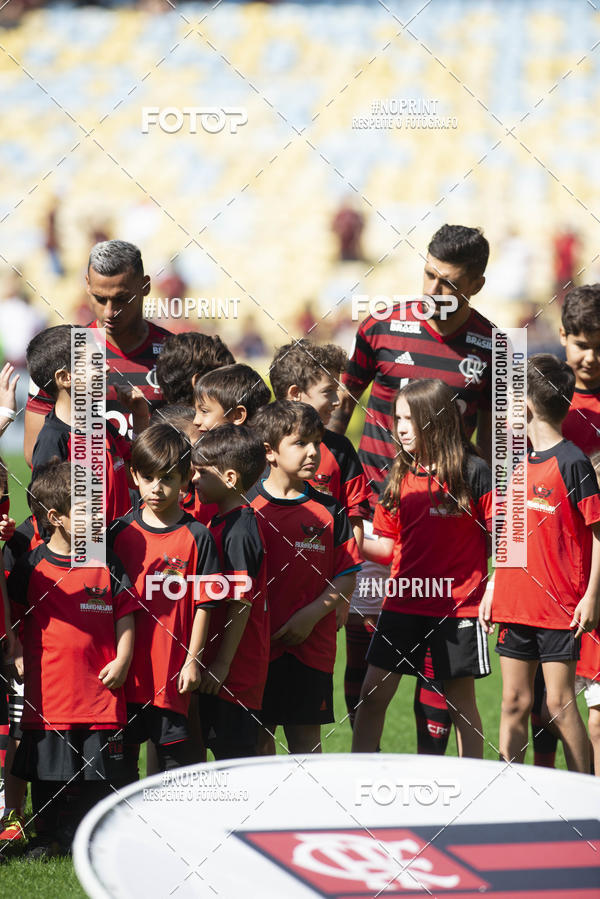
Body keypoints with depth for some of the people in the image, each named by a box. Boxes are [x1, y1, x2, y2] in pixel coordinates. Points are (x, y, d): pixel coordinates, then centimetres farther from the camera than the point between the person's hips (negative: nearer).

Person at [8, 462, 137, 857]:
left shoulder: (108, 564, 4)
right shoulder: (32, 565, 0)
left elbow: (125, 615, 6)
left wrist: (122, 661, -5)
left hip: (100, 688, 1)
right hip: (48, 690, -1)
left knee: (101, 774, 4)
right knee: (48, 773, 7)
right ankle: (51, 837, 20)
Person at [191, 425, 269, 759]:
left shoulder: (240, 530, -17)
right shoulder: (221, 522, 13)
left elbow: (242, 603, -20)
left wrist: (223, 663, -19)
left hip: (234, 668, -10)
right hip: (218, 663, 10)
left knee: (235, 751, -5)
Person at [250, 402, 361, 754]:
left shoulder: (328, 511, 3)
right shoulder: (248, 507, -1)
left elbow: (347, 577, 2)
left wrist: (311, 615, -11)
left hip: (312, 643, 1)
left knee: (306, 738, 4)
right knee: (259, 736, 6)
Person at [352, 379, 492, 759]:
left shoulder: (474, 472, -7)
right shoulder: (400, 477, 8)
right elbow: (387, 546, 10)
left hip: (457, 605, -5)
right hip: (403, 603, 5)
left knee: (461, 699, 3)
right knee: (373, 693, 2)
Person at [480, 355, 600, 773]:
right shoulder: (521, 464, 13)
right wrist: (493, 590, 16)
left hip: (560, 607, -7)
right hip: (515, 605, 7)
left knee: (560, 705, -6)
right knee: (514, 703, 8)